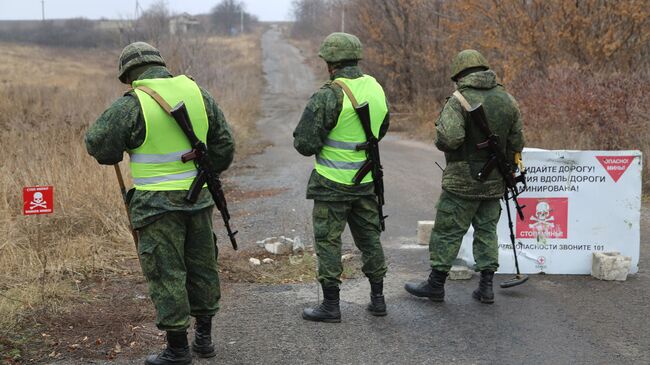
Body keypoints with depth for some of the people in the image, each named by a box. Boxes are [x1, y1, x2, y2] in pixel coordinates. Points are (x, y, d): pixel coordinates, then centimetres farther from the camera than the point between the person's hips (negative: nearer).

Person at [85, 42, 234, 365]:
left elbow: (98, 145, -7)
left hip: (158, 202, -5)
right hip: (198, 196, 6)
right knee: (201, 265, 17)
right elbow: (224, 146, 8)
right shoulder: (198, 93, 4)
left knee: (166, 273, 3)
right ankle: (204, 338, 28)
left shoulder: (131, 105, -12)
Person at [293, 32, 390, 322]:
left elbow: (305, 143, -18)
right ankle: (377, 298, 24)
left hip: (332, 183, -6)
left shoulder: (328, 96, -19)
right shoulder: (376, 89, 2)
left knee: (328, 241, 4)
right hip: (367, 181, 6)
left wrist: (307, 143, 4)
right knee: (369, 237, 16)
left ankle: (331, 305, 10)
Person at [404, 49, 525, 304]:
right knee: (487, 230, 13)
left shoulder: (460, 100, -13)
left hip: (463, 180, -6)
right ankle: (486, 286, 12)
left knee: (448, 230, 3)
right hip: (495, 180, 6)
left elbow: (448, 138, -25)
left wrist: (441, 141, -2)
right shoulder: (507, 99, 6)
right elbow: (516, 142, 10)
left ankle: (436, 284, 9)